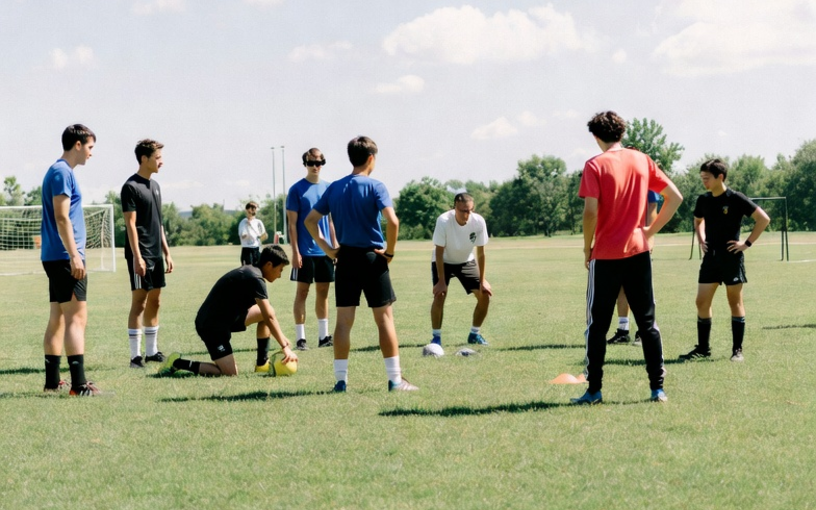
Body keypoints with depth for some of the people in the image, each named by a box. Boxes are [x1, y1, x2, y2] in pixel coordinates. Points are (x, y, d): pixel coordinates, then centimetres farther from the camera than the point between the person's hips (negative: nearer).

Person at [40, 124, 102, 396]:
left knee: (58, 320, 11)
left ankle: (52, 381, 14)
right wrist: (74, 255, -21)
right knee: (77, 318, -12)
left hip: (55, 258, 10)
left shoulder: (59, 172, 18)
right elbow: (62, 217, -19)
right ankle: (79, 384, -17)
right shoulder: (62, 172, -12)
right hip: (65, 258, -10)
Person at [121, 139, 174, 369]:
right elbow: (130, 224, -15)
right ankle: (135, 355, -5)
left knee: (154, 301, 11)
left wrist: (167, 252, 16)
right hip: (140, 254, -8)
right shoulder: (131, 187, -11)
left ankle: (152, 351, 18)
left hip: (156, 254, 8)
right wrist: (137, 257, -20)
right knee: (139, 301, -7)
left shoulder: (155, 186, 15)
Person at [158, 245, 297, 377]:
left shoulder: (250, 272, 11)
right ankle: (177, 363, -7)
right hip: (211, 326, -10)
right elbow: (269, 318, -22)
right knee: (231, 373, -14)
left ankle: (262, 363, 11)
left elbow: (268, 314, 19)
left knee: (264, 312, 7)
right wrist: (285, 347, -20)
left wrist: (282, 337, 14)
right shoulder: (255, 279, -20)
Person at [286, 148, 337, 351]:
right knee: (302, 292, -1)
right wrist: (295, 252, -12)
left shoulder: (327, 188, 9)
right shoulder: (297, 189, -5)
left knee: (323, 292, 9)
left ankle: (323, 336, 15)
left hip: (325, 251, 5)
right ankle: (300, 338, 2)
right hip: (305, 251, -5)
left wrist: (335, 247, 9)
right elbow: (292, 223, -7)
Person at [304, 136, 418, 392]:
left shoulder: (334, 188, 7)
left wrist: (327, 249, 8)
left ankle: (340, 379, 6)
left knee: (343, 320, 6)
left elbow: (310, 220, 7)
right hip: (372, 258, -4)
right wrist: (389, 251, -10)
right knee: (384, 318, 1)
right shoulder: (375, 186, -8)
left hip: (345, 258, 4)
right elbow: (392, 221, -22)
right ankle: (395, 379, 0)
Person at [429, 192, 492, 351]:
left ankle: (474, 334, 13)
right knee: (439, 295, -23)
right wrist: (441, 281, -27)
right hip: (444, 261, -3)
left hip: (466, 261, 3)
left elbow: (480, 253, -14)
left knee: (484, 295, -6)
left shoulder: (478, 222, -24)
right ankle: (436, 336, -7)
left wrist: (482, 280, -13)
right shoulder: (443, 221, -33)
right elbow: (439, 252, -26)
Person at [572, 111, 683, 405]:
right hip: (639, 251, 4)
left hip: (606, 256, -3)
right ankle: (657, 388, 6)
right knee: (647, 322, 9)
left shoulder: (596, 165, -8)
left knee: (597, 325, 6)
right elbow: (675, 197, 6)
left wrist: (588, 247, -3)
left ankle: (594, 390, 6)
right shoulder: (642, 161, 6)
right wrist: (650, 231, 10)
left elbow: (591, 212, -17)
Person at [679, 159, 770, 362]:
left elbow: (763, 219, -11)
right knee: (702, 302, 2)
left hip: (731, 257, -5)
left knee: (735, 302, 2)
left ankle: (737, 349, 8)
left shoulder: (736, 199, -12)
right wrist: (701, 240, 11)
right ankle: (703, 348, 12)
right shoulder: (703, 200, 5)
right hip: (710, 257, 5)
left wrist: (747, 243, -13)